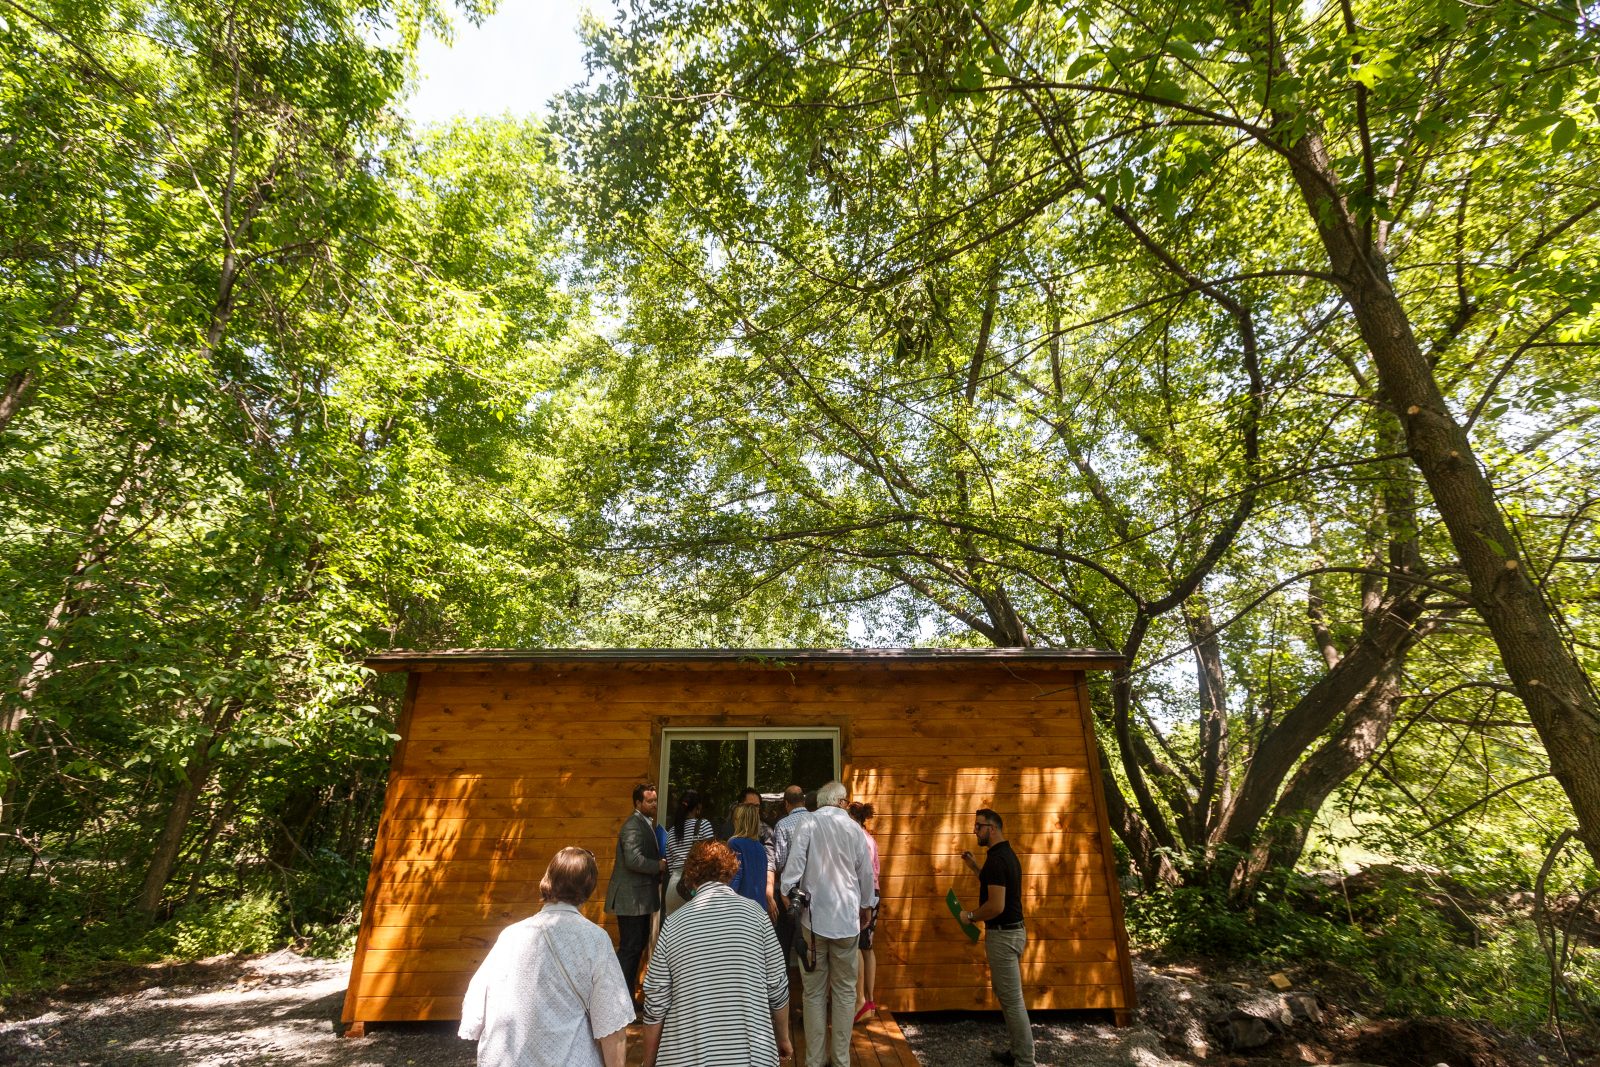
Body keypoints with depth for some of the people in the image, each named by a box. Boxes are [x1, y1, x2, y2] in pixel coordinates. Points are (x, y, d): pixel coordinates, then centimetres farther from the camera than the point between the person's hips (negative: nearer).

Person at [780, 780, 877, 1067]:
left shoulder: (808, 825, -6)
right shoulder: (854, 829, -1)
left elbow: (794, 865, -12)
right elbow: (866, 872, 7)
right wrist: (867, 905, 21)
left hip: (814, 917, 0)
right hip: (847, 918, 1)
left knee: (814, 992, 10)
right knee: (844, 991, 13)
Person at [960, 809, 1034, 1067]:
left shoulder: (996, 859, -22)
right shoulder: (1006, 854, 10)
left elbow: (996, 906, -26)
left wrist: (969, 916, -11)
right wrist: (974, 867, 15)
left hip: (1002, 934, -11)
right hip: (1011, 930, 11)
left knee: (1012, 1000, -1)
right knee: (1007, 994, 20)